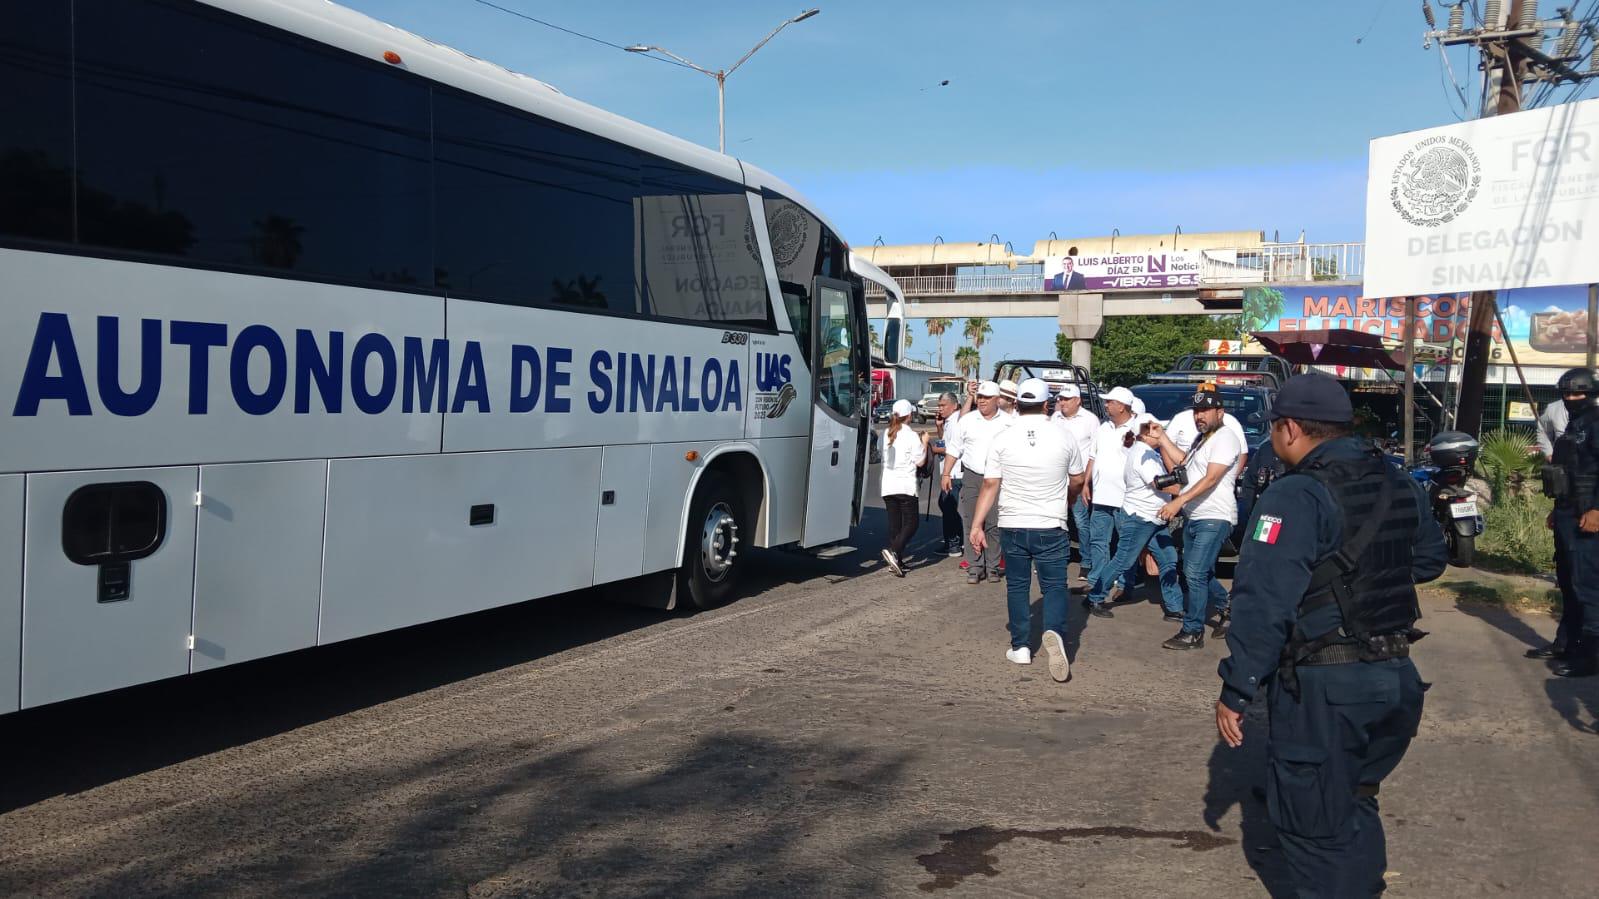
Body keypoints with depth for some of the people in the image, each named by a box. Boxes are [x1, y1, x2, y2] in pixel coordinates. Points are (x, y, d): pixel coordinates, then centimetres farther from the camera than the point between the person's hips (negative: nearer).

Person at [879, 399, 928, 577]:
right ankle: (893, 550, -22)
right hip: (905, 485, -6)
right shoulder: (911, 435, -10)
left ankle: (896, 561, 8)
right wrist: (924, 442, 9)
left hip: (888, 486, 6)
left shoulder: (887, 434, 7)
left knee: (894, 524, 10)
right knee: (911, 524, 0)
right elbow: (919, 461, -5)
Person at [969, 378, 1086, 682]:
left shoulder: (1003, 439, -5)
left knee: (1017, 586, 13)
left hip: (1012, 525, 1)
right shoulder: (1063, 437, -3)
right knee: (1054, 586, 5)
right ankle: (1055, 632, -20)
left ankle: (1020, 646, 16)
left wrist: (976, 525, -3)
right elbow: (1077, 481, 10)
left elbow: (990, 486, -7)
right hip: (1051, 527, -1)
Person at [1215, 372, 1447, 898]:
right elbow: (1431, 559, 24)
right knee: (1352, 804, 24)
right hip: (1397, 676, 8)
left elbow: (1263, 603, -22)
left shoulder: (1295, 496, -17)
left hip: (1323, 687, -8)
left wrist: (1235, 691, -16)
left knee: (1313, 823, 6)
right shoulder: (1400, 485, 6)